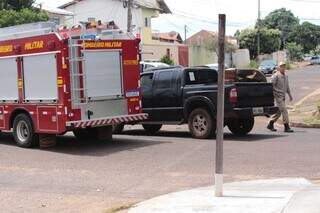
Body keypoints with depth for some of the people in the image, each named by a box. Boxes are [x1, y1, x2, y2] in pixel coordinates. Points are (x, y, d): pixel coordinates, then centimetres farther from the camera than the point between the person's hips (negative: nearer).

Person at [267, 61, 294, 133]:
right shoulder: (275, 76, -11)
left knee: (278, 112, 11)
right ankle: (286, 127, -9)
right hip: (278, 96, -8)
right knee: (284, 110, -11)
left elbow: (287, 86, 23)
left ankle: (270, 125, 22)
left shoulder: (285, 76, 15)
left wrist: (290, 95, 20)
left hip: (283, 96, 8)